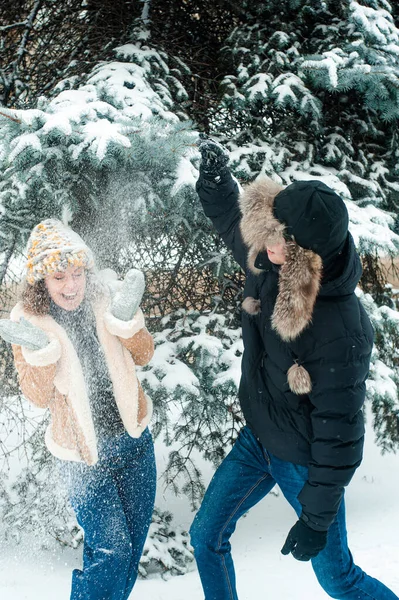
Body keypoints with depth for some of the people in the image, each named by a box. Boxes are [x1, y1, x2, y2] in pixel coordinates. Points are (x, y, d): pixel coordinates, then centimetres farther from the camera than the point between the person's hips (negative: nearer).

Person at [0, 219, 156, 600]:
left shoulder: (100, 301, -3)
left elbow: (143, 355, -5)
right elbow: (39, 396, -14)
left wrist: (125, 318, -23)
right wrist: (38, 349, -30)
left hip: (133, 440, 4)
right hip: (83, 455, -4)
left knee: (134, 541, 17)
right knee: (110, 549, -6)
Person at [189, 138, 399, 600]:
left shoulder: (340, 330, -36)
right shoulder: (267, 263, -17)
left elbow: (339, 432, -27)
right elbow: (230, 219, 9)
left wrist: (317, 517, -19)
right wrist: (214, 176, -5)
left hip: (304, 461, -6)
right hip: (258, 439, 7)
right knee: (206, 536, 15)